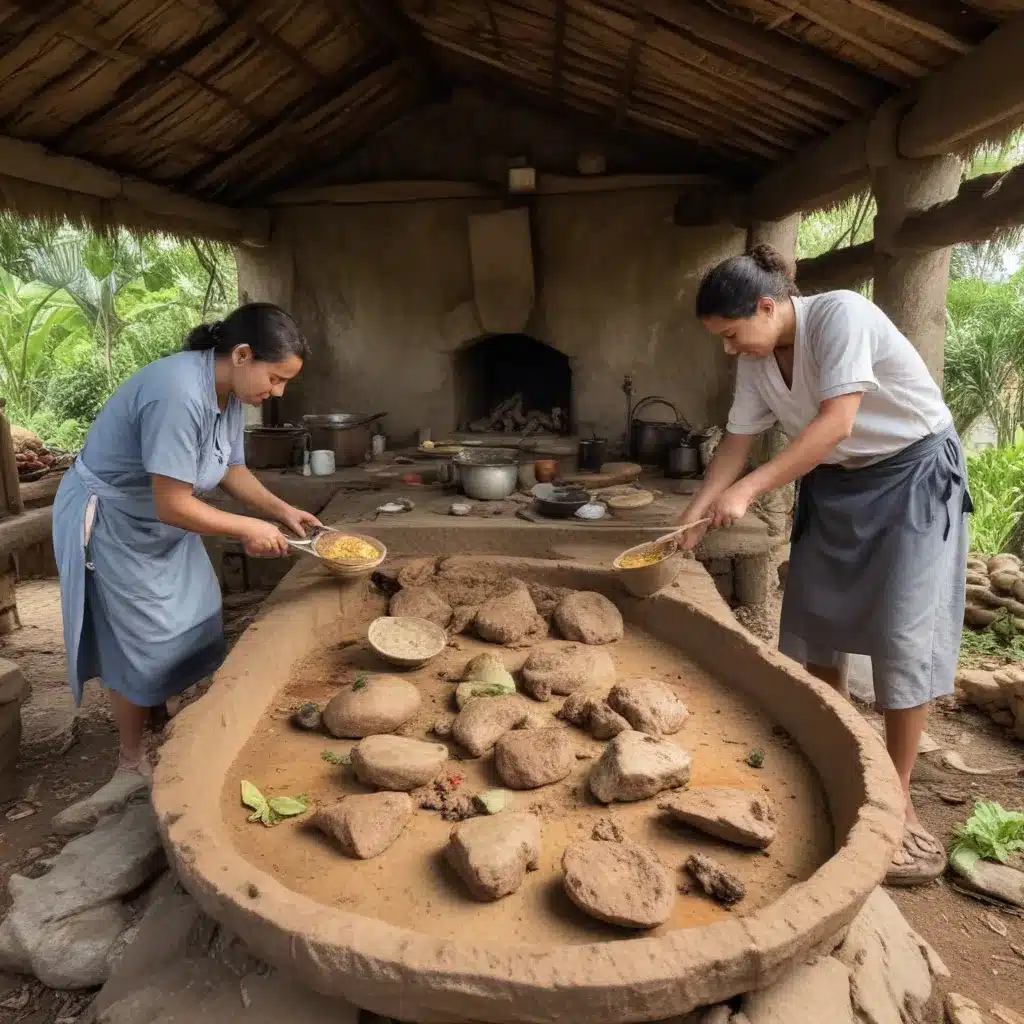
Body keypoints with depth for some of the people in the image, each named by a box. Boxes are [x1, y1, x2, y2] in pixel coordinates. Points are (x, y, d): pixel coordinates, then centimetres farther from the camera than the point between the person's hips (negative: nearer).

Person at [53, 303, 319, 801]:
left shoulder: (229, 392, -6)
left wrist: (281, 509, -6)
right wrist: (247, 529, -22)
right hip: (112, 527, -9)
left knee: (196, 629, 13)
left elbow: (232, 469, 7)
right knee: (142, 648, 3)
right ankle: (133, 762, 24)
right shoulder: (178, 394, -35)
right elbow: (173, 504, -33)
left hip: (164, 526, 9)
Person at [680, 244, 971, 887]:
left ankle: (897, 800, 3)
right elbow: (737, 443, 2)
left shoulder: (842, 314, -25)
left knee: (903, 635, -9)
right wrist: (692, 518, -4)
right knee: (813, 621, 7)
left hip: (914, 472, -6)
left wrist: (749, 490, -36)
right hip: (836, 482, 7)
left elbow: (835, 424, -32)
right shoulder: (757, 363, -5)